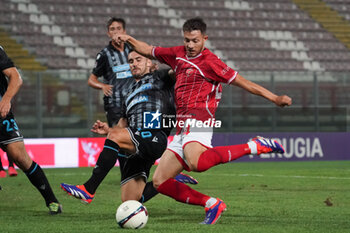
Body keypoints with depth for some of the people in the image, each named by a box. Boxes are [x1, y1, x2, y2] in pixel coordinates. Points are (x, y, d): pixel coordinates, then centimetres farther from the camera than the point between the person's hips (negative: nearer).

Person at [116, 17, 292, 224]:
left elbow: (243, 82, -6)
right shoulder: (178, 54, 18)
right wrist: (130, 40, 17)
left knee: (196, 163, -39)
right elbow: (148, 51, 33)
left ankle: (254, 146, -26)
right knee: (160, 182, 3)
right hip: (182, 127, 8)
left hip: (198, 119, -8)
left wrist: (275, 98, -12)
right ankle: (212, 204, 5)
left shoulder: (209, 62, -4)